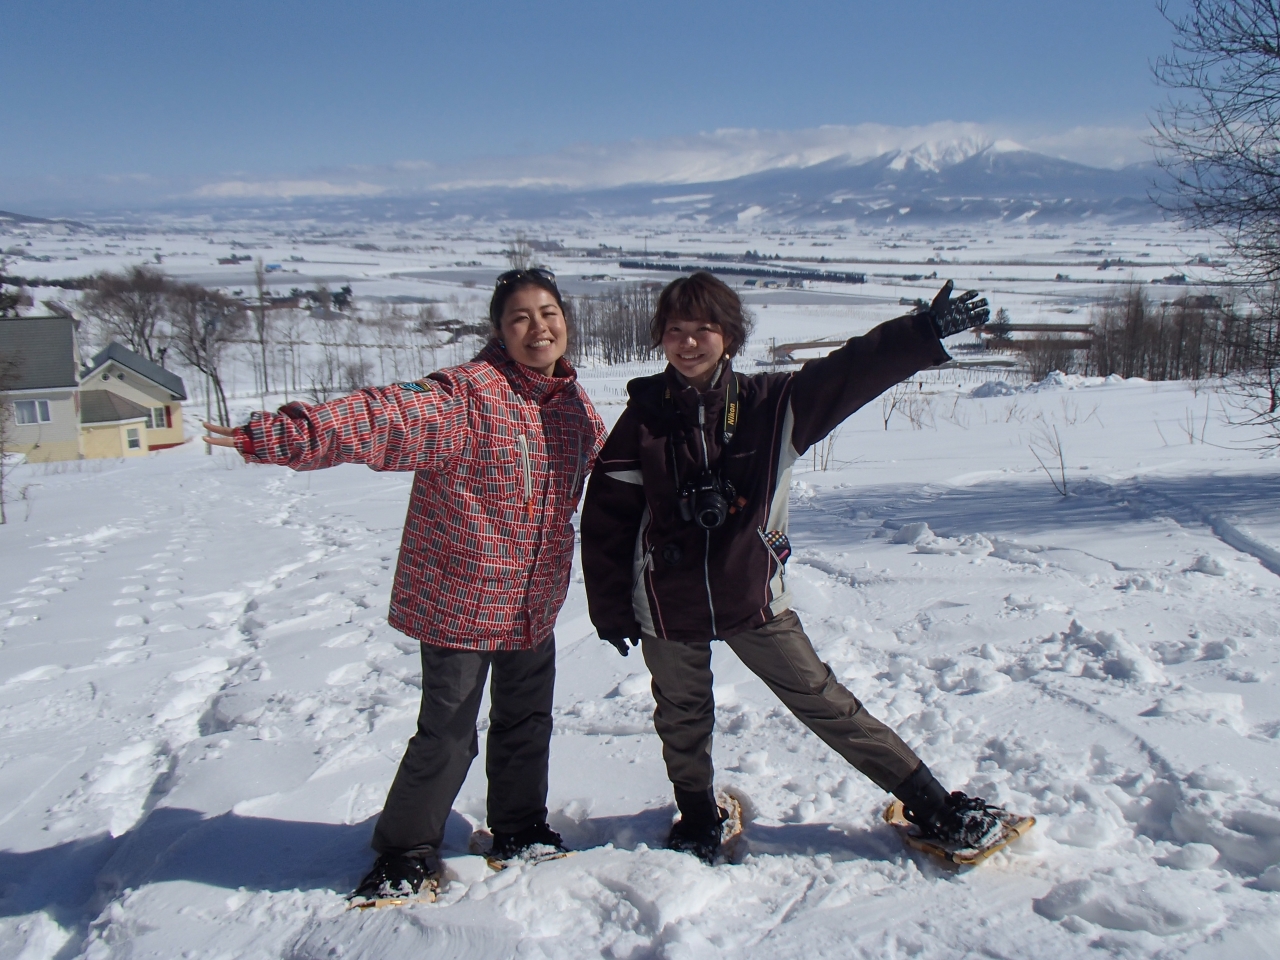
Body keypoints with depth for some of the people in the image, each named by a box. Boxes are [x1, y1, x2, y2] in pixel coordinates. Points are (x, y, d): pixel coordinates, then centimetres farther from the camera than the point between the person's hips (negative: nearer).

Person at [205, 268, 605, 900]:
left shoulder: (575, 407, 4)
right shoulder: (464, 395, -18)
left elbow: (606, 467, 25)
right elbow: (381, 419, -33)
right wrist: (282, 435, -46)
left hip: (534, 604, 7)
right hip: (461, 601, -6)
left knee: (527, 722, 20)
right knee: (448, 735, 2)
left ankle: (521, 831, 43)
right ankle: (406, 855, 26)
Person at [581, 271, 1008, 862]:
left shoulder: (770, 405, -7)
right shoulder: (644, 417, -8)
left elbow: (852, 371, -14)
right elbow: (606, 515, -3)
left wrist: (926, 333, -28)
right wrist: (611, 607, 0)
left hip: (755, 597, 0)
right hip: (668, 607, 1)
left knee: (825, 704, 6)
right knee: (684, 722, 19)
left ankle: (931, 805, 20)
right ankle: (697, 822, 45)